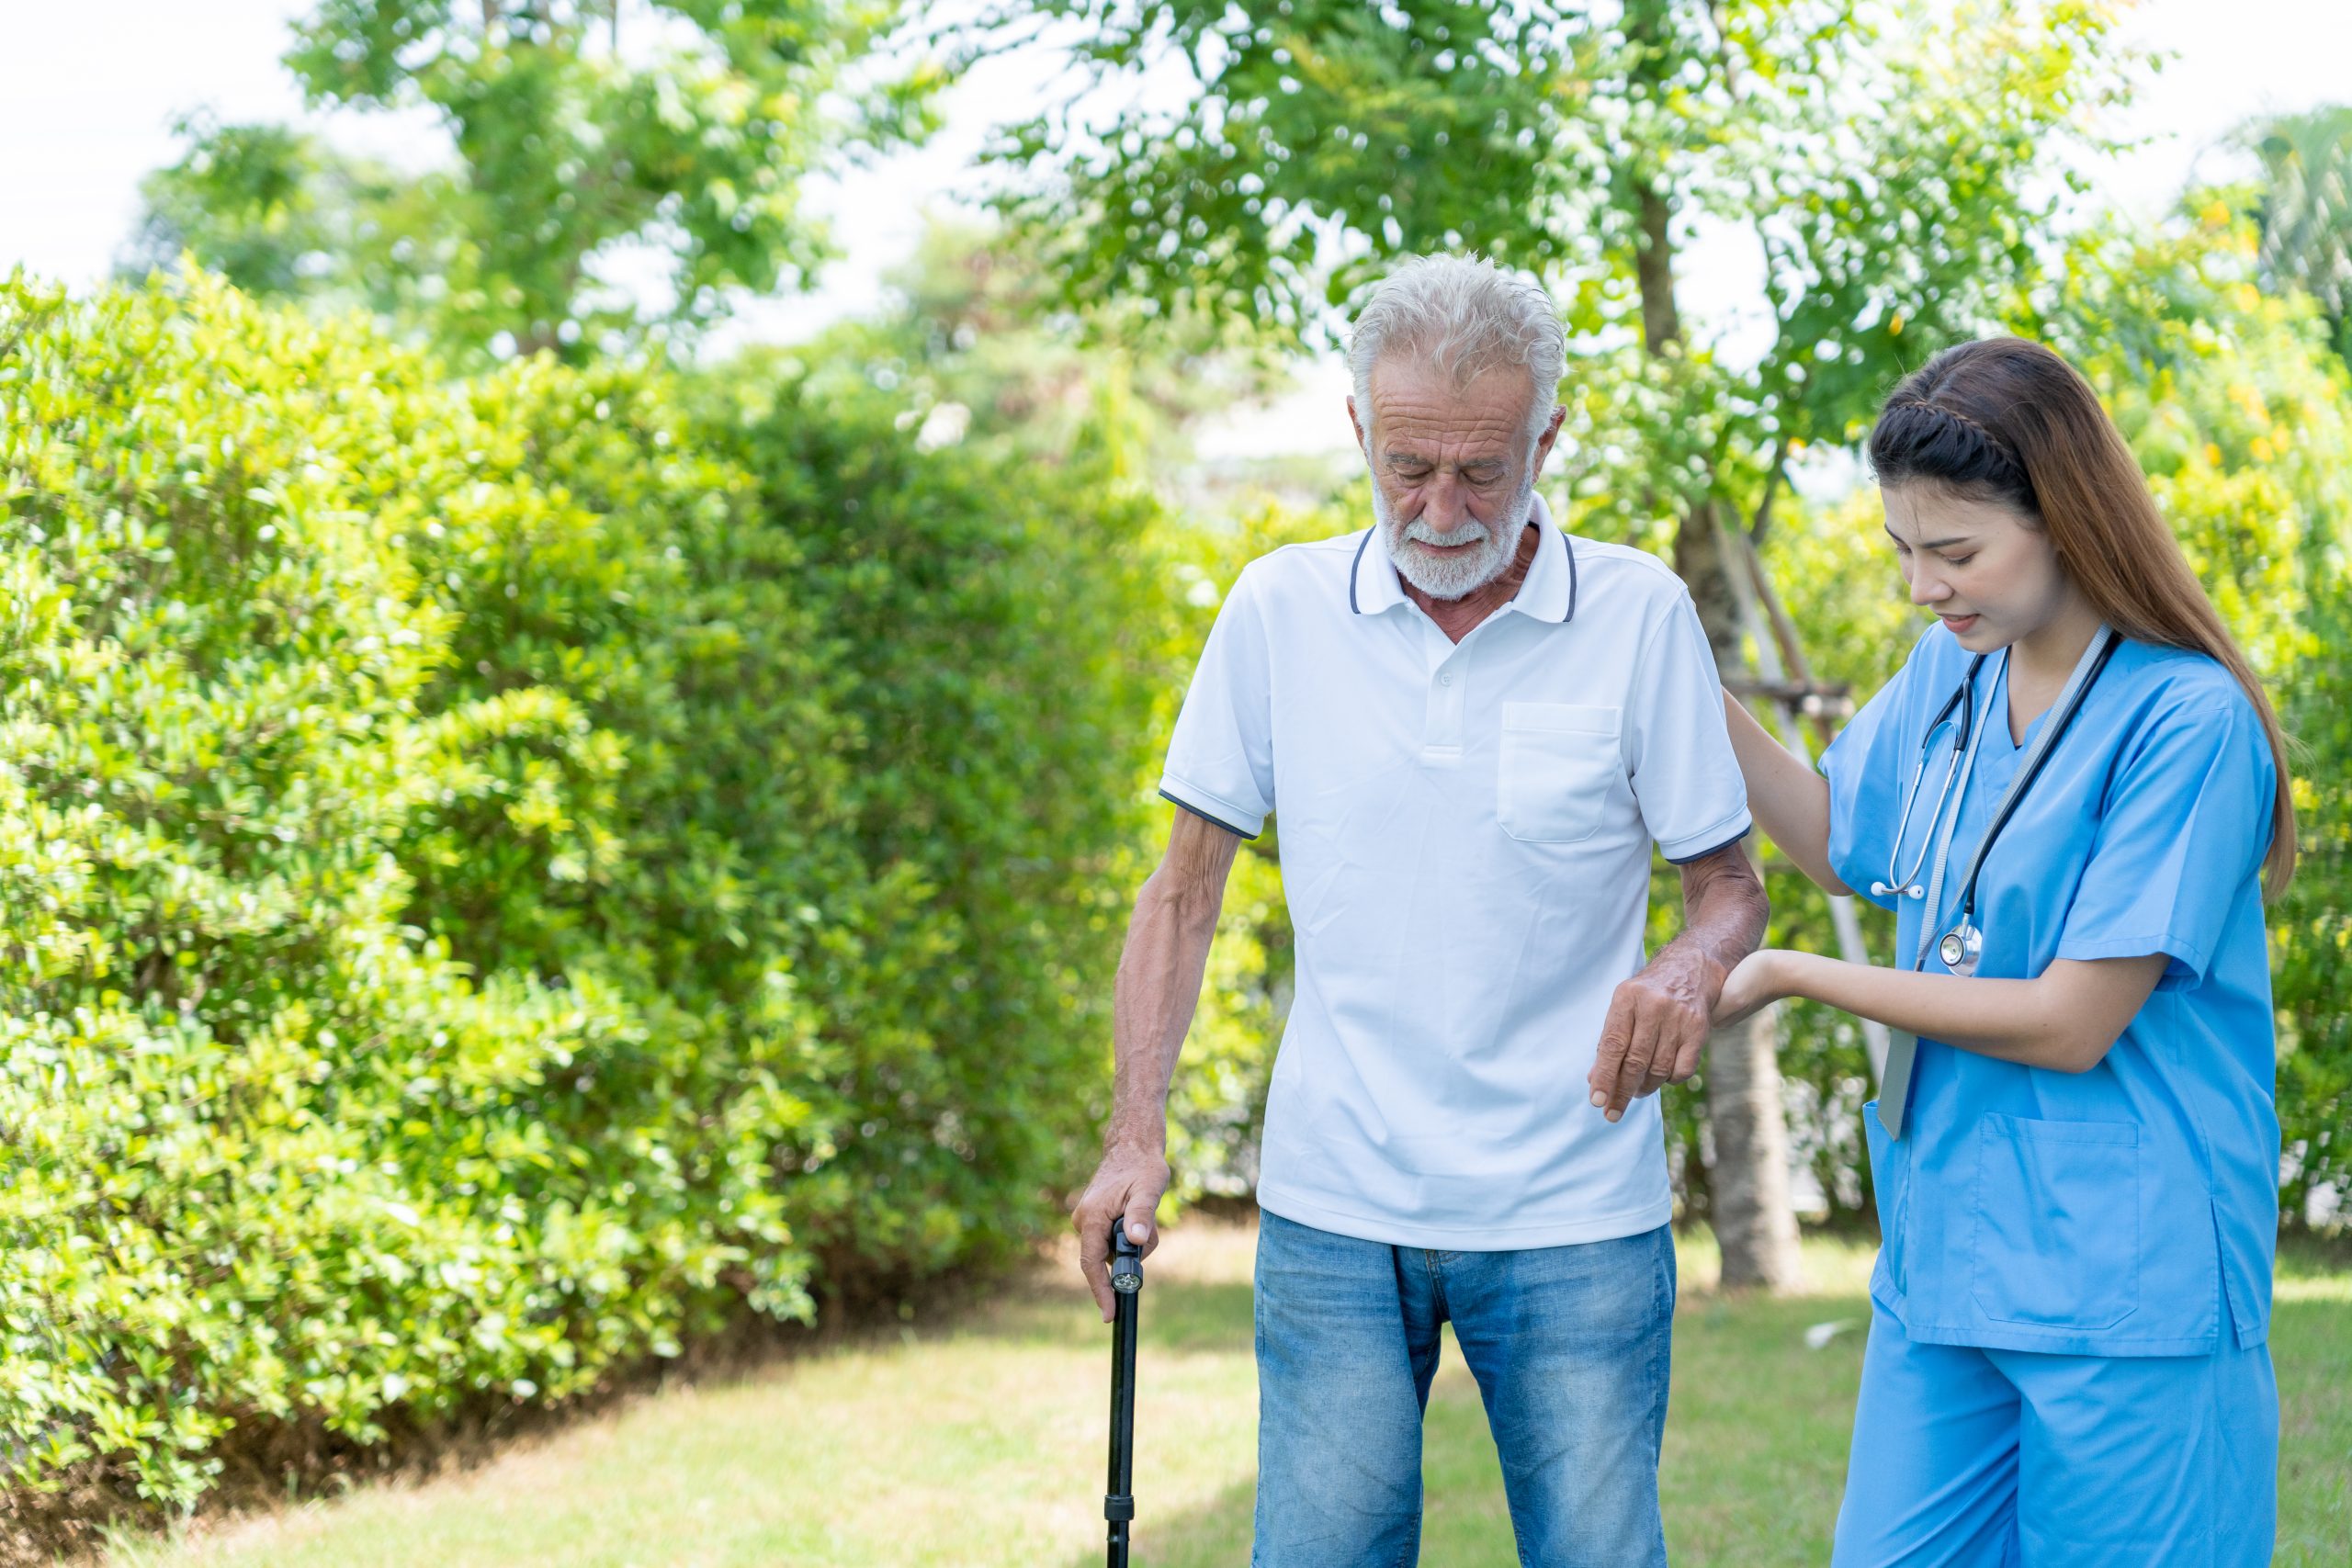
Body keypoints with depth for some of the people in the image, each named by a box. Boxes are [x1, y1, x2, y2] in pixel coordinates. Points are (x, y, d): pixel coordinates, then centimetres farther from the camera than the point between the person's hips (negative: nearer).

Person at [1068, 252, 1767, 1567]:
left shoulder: (1640, 614, -3)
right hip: (1334, 1210, 1)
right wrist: (1137, 1134, -3)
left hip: (1573, 1220, -1)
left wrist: (1692, 967, -20)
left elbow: (1732, 884, 3)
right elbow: (1185, 891, 7)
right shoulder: (1279, 609, 1)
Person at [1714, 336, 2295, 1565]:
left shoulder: (2187, 720, -16)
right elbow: (1839, 841, 24)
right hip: (1942, 1262, 7)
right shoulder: (1949, 671, 7)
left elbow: (2075, 1023, -17)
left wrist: (1793, 977, -9)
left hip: (2123, 1296, -7)